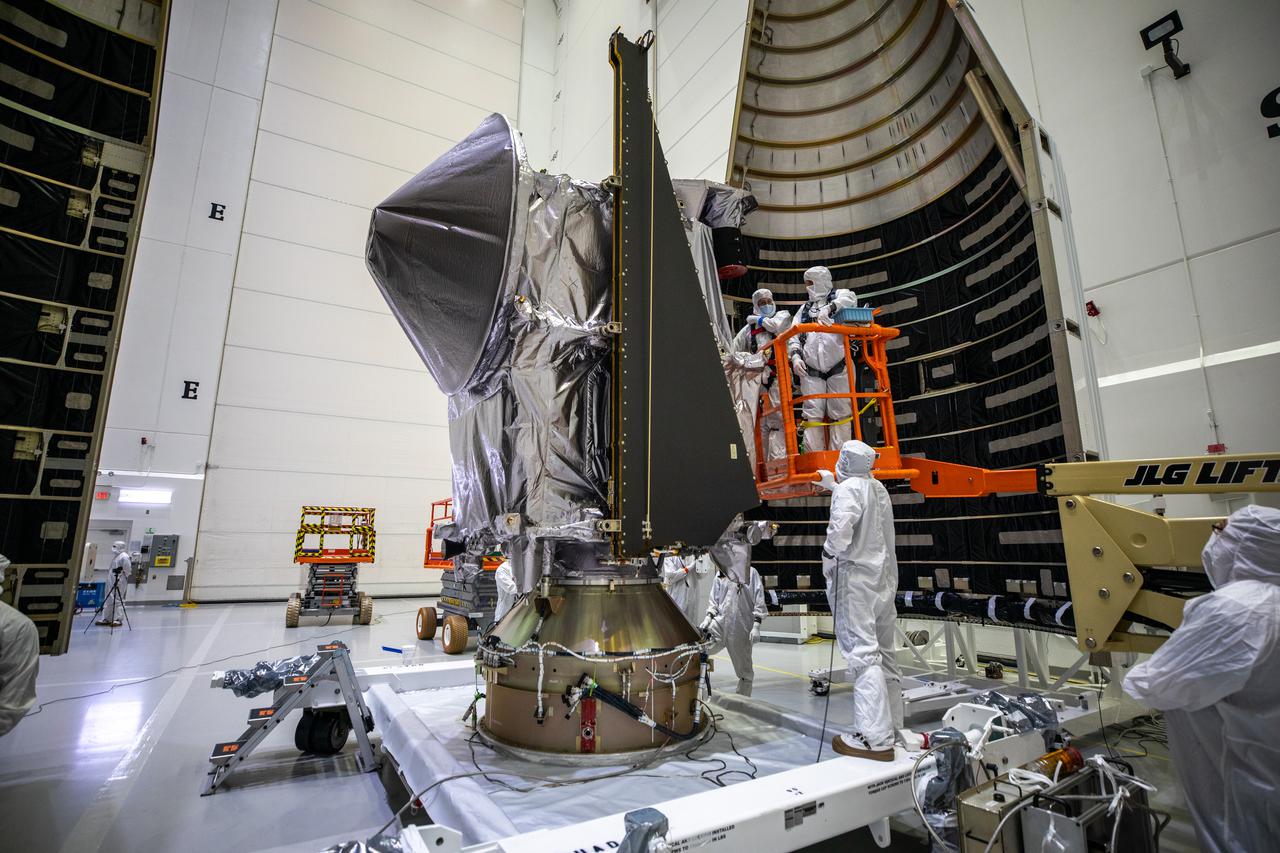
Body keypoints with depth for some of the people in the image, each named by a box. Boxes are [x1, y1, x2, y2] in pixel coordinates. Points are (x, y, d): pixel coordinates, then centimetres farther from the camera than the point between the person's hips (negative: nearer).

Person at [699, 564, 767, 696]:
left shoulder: (750, 572, -4)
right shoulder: (720, 575, 8)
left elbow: (759, 601, -7)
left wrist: (756, 626, -14)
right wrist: (708, 617, -2)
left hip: (742, 628, -3)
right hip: (720, 622, 3)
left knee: (744, 670, 9)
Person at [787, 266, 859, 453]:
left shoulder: (838, 296, 14)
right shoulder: (804, 308, 24)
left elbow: (851, 299, -10)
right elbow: (794, 335, 14)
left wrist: (829, 308, -24)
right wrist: (795, 355, -3)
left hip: (839, 367, -3)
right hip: (811, 371, 3)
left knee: (840, 414, -4)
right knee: (812, 415, -5)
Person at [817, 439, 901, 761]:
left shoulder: (848, 488, -11)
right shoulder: (878, 488, 12)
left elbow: (841, 527, -26)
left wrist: (828, 557, -10)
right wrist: (832, 485, 44)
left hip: (855, 576, -9)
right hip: (884, 577, 9)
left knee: (862, 652, -9)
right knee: (883, 652, 16)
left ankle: (875, 738, -10)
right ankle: (892, 725, 26)